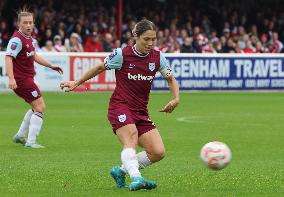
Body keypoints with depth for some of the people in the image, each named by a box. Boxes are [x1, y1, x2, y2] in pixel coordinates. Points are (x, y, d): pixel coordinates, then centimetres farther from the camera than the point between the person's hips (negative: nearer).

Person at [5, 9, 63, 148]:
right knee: (40, 107, -11)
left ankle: (20, 136, 26)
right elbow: (8, 58, -29)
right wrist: (11, 78, -41)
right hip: (21, 79, -10)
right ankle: (31, 142, -11)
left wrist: (51, 66, 29)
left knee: (36, 108, 21)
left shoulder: (29, 38, 11)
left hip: (27, 78, 10)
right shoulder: (17, 39, -19)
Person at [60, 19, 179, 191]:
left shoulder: (157, 57, 2)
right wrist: (77, 83, 14)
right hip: (120, 107, -5)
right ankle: (136, 179, -51)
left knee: (158, 152, -9)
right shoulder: (122, 54, -8)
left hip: (141, 112, 5)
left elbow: (171, 79, 16)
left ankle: (121, 171, 8)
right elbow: (100, 68, 8)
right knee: (131, 141, -33)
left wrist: (176, 99, -3)